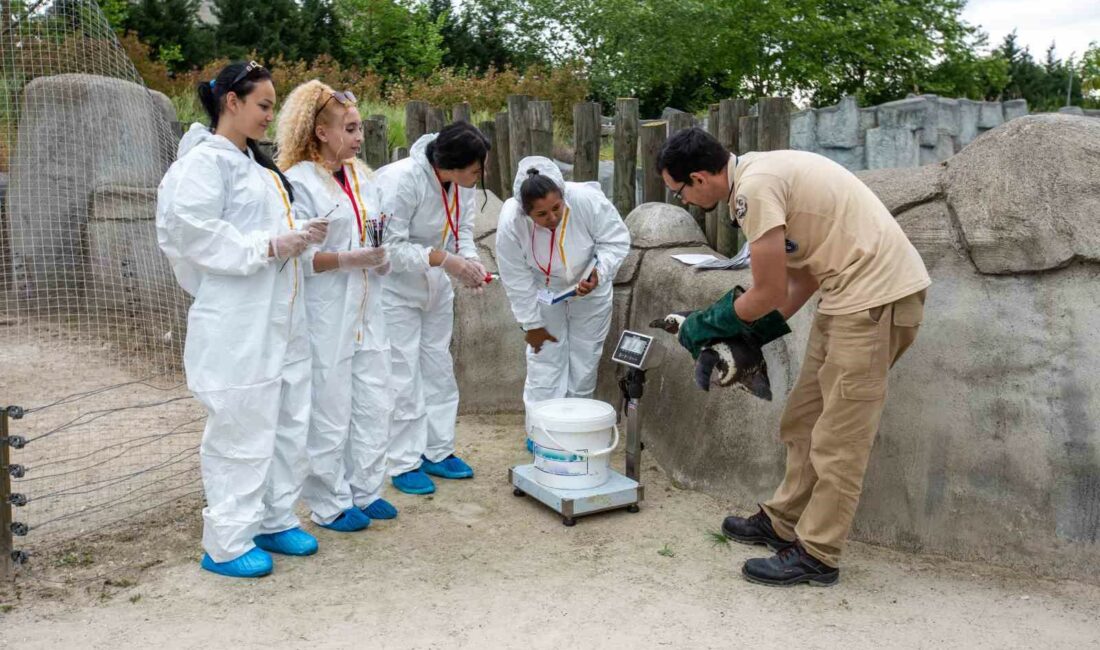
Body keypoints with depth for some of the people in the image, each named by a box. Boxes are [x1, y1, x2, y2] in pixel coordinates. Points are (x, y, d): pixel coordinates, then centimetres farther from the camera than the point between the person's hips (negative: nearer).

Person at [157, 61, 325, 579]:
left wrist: (299, 236, 5)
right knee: (241, 430, -2)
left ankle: (275, 520, 29)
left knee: (288, 423, 14)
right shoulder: (204, 161, -10)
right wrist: (268, 247, -20)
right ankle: (225, 544, 12)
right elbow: (192, 232, -20)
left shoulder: (255, 163, 17)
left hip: (280, 317, 9)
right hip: (237, 325, -9)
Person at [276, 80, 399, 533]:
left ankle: (365, 491, 28)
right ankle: (330, 505, 17)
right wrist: (350, 260, -20)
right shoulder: (298, 181, -11)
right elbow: (296, 256, -15)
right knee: (329, 412, 1)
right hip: (325, 317, -7)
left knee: (375, 404, 12)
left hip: (366, 312, 8)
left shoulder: (360, 175, 12)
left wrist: (383, 257, 4)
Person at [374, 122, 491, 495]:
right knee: (404, 377, -3)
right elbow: (390, 246, -28)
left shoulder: (463, 184, -7)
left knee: (440, 369, 13)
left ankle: (438, 452, 27)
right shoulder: (401, 180, -28)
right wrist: (441, 259, -34)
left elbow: (463, 230, 2)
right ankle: (404, 464, 11)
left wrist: (469, 260, -18)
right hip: (395, 286, -7)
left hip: (436, 285, 7)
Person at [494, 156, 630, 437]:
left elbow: (616, 240, -19)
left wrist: (599, 273, -36)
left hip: (590, 292, 1)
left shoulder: (587, 199, -35)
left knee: (584, 360, 10)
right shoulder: (511, 221, -32)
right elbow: (516, 277, -20)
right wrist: (532, 323, -13)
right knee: (544, 360, 0)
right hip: (544, 293, -1)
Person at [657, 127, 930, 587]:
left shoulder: (754, 187, -19)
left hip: (877, 294, -10)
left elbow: (768, 295, -14)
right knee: (803, 420, 16)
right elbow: (803, 273, 15)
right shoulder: (758, 173, 12)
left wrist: (707, 324, 2)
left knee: (838, 437, -2)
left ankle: (816, 556, 9)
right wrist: (750, 337, 13)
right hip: (853, 294, 10)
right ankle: (783, 523, 29)